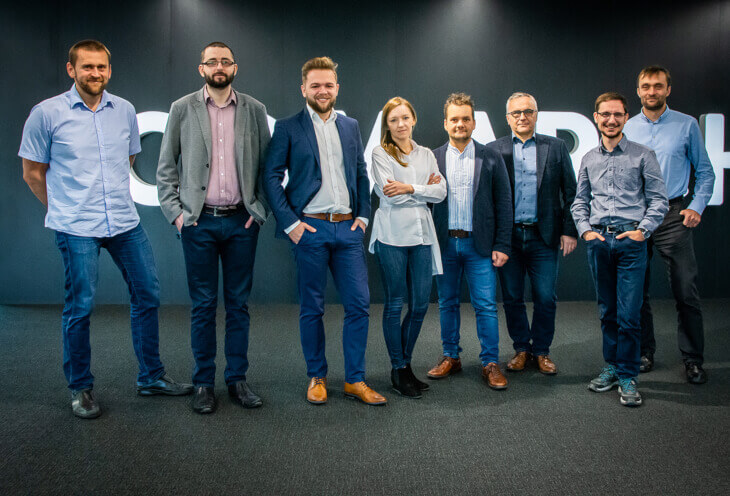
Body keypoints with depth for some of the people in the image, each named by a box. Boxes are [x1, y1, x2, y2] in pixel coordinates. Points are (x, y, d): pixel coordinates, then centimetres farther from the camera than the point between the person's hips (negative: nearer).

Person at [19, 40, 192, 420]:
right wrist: (65, 209, 11)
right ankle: (80, 388, 21)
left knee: (147, 295, 8)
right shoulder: (46, 113, -3)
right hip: (76, 228, -4)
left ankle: (151, 377, 25)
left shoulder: (125, 111, 8)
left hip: (125, 221, 5)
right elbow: (32, 173, 5)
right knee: (80, 306, 2)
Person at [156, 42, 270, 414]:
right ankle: (203, 383, 17)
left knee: (239, 303, 8)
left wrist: (260, 209, 0)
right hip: (198, 221, -1)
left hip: (242, 221, 1)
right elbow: (166, 166, 7)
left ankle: (237, 379, 19)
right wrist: (175, 212, -2)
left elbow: (268, 164, 8)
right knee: (203, 305, 5)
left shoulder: (254, 110, 7)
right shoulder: (183, 109, 5)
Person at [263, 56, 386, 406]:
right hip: (310, 229, -3)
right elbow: (271, 177, -2)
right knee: (311, 308, 5)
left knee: (359, 304, 2)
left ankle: (355, 380, 14)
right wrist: (290, 222, -9)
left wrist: (363, 215, 7)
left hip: (347, 228, 4)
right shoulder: (287, 128, 2)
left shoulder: (351, 127, 14)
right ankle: (316, 377, 21)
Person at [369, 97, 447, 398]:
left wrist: (410, 188, -10)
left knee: (420, 304, 6)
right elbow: (389, 196, -11)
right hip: (392, 235, -4)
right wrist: (424, 190, -6)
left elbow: (440, 192, 3)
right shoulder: (380, 154, 1)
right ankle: (398, 370, 14)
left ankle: (406, 362, 23)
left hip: (422, 234, 5)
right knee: (395, 303, 3)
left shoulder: (426, 155, 15)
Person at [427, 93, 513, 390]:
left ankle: (490, 363, 10)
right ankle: (451, 357, 24)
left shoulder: (491, 159, 3)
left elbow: (504, 204, 2)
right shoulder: (432, 159, 5)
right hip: (444, 243, 2)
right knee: (447, 303, 11)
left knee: (486, 306, 0)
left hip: (479, 244, -1)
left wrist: (502, 245, -4)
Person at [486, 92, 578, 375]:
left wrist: (569, 231, -1)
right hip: (508, 236, 0)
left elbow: (570, 192, 6)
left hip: (544, 236, 0)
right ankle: (521, 349, 24)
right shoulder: (494, 150, 6)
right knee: (512, 298, 8)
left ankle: (541, 351, 20)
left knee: (545, 299, 2)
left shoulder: (556, 148, 7)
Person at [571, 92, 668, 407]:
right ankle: (611, 367, 24)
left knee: (629, 314, -5)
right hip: (598, 242, 3)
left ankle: (628, 377, 6)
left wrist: (643, 230, -8)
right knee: (607, 311, 11)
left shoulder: (642, 155, 4)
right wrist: (585, 230, 4)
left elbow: (658, 199, 3)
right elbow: (579, 201, 18)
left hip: (630, 241, -3)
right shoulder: (589, 159, 13)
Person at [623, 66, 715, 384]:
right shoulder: (626, 128, 9)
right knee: (637, 292, 7)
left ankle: (693, 359, 11)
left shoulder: (687, 125, 5)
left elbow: (704, 171, 9)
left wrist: (697, 206, -3)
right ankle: (644, 352, 22)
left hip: (673, 216, -2)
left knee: (686, 292, -3)